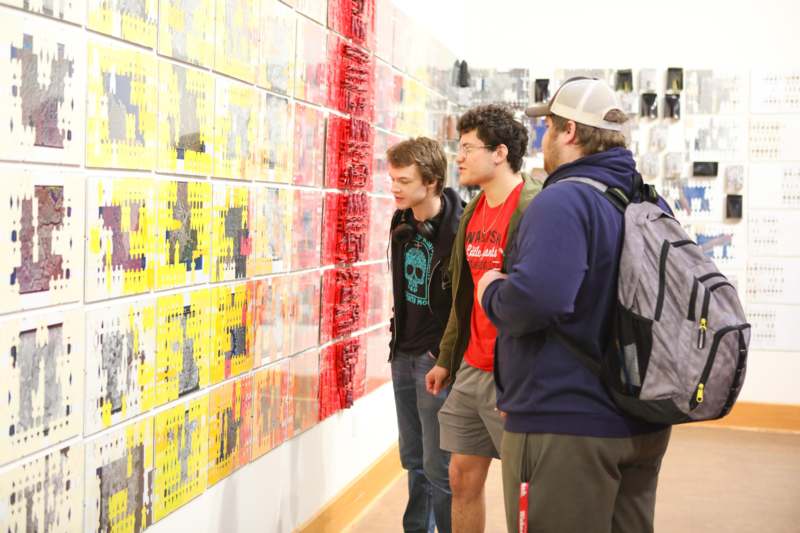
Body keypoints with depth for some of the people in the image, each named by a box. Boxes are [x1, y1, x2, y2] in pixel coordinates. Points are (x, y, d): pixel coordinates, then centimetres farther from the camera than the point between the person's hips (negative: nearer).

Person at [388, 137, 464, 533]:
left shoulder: (459, 228, -18)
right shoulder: (402, 223, 6)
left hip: (438, 359, -7)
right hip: (403, 355, 7)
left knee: (438, 467, -3)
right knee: (413, 460, 16)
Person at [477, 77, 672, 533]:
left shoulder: (563, 201, -18)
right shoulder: (652, 204, 9)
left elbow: (536, 299, -32)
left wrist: (492, 292, -11)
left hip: (566, 428, -8)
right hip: (644, 423, 9)